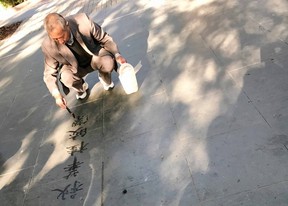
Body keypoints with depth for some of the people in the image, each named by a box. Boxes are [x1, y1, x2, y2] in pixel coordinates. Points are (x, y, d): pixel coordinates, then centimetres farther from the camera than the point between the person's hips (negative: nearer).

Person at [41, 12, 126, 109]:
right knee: (67, 79, -31)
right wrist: (57, 94, -28)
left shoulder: (82, 21, -30)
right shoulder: (48, 45, -25)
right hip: (74, 67, 1)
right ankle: (81, 87, 6)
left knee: (108, 62, -33)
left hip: (94, 55, 0)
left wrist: (117, 55, -29)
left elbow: (105, 39, -15)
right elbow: (49, 73, -13)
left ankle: (104, 78, 5)